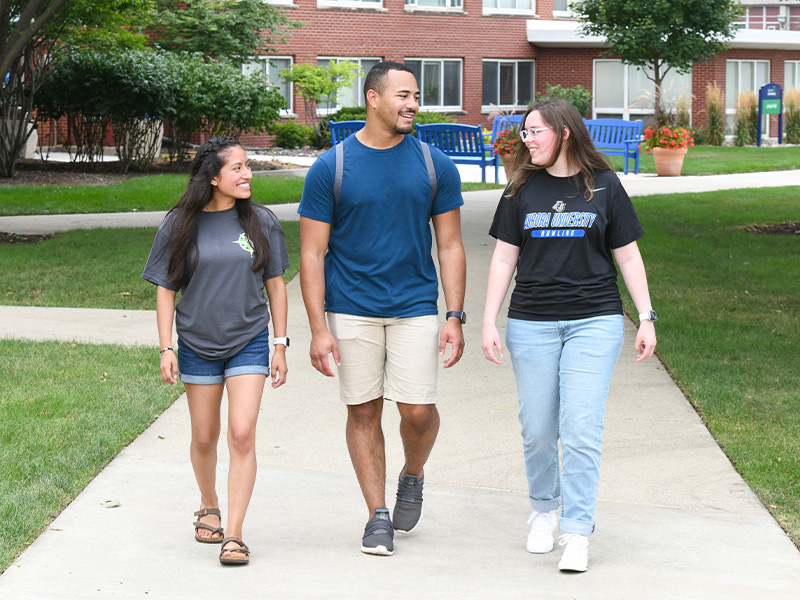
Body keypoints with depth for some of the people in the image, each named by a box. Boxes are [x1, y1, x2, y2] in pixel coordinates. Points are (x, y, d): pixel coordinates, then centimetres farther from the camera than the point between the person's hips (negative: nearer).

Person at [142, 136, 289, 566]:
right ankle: (209, 508, 38)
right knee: (204, 437, 12)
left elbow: (275, 285, 6)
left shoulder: (261, 222, -1)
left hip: (249, 343, 0)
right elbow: (165, 289, 2)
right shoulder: (181, 225, -4)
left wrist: (280, 345, 4)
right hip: (197, 345, 1)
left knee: (242, 434, -12)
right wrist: (166, 349, -3)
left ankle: (234, 535, -10)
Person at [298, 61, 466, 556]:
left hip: (416, 307, 1)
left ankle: (413, 476, 26)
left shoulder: (436, 166, 2)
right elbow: (312, 253, -3)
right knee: (363, 411, 4)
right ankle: (378, 515, 17)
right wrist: (318, 327, -9)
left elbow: (450, 246, 7)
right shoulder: (330, 168, -4)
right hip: (351, 310, -1)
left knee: (418, 410, -6)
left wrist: (455, 317, 0)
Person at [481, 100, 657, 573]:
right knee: (538, 430, 5)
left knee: (581, 430, -9)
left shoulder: (604, 186, 3)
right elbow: (504, 258, 9)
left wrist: (646, 317, 3)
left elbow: (628, 255, 8)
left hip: (594, 321, -2)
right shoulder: (522, 189, 7)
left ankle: (578, 533, -4)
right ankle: (544, 509, 28)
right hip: (531, 324, 2)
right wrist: (489, 322, 2)